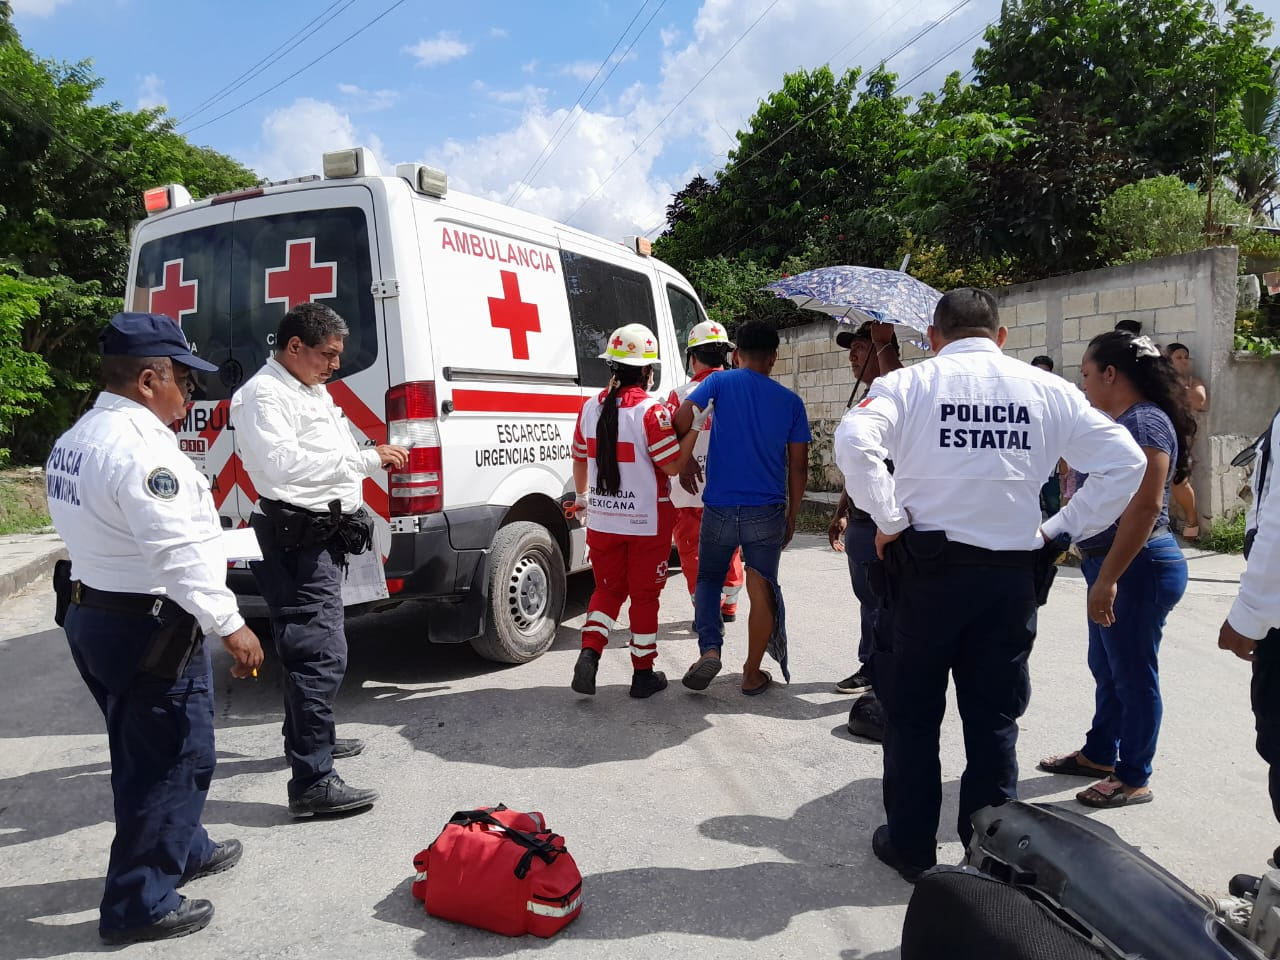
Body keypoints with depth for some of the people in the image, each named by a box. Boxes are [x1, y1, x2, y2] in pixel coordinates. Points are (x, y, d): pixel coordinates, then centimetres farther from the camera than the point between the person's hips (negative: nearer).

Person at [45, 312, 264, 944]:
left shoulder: (75, 441, 10)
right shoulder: (139, 447, -22)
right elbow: (178, 553, -26)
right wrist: (229, 625, -22)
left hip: (91, 614, 10)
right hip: (151, 629, -10)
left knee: (144, 754, 22)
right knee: (175, 760, 3)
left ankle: (185, 851, 40)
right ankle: (139, 904, 13)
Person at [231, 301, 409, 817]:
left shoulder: (312, 390, 19)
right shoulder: (263, 394, -14)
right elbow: (282, 464, -27)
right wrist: (367, 458, -26)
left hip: (319, 536, 11)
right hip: (295, 539, -11)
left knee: (308, 645, 22)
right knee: (322, 653, -14)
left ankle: (309, 737, 38)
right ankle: (313, 782, -12)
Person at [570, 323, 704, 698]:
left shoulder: (591, 408, 1)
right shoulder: (651, 411, -18)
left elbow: (579, 458, 12)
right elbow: (673, 464, -15)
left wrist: (583, 495, 28)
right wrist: (696, 427, -7)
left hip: (602, 521, 5)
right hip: (647, 522, -4)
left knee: (608, 588, 19)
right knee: (644, 595, 9)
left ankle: (589, 652, 1)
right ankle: (643, 674, 19)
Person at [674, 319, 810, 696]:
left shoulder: (721, 382, 0)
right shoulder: (791, 401, 6)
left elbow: (682, 418, -16)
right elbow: (798, 466, 5)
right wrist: (792, 516, 14)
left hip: (720, 508, -1)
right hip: (767, 512, 1)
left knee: (708, 579, 18)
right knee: (761, 590, 13)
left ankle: (709, 649, -2)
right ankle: (752, 674, 19)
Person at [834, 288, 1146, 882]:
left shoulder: (910, 382, -3)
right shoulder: (1047, 389, 4)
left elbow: (853, 441, -21)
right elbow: (1125, 462, 2)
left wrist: (890, 519, -11)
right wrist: (1061, 529, 5)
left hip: (925, 569, -2)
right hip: (1013, 574, 2)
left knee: (912, 715, 12)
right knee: (994, 720, 14)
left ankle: (910, 845, 24)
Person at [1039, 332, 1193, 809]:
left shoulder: (1145, 421, -18)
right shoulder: (1122, 422, 12)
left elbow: (1145, 507, -25)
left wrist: (1108, 577, -25)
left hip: (1137, 568, -10)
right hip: (1111, 564, 10)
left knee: (1133, 673, 2)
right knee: (1107, 668, 19)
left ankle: (1134, 778, 15)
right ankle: (1099, 754, 34)